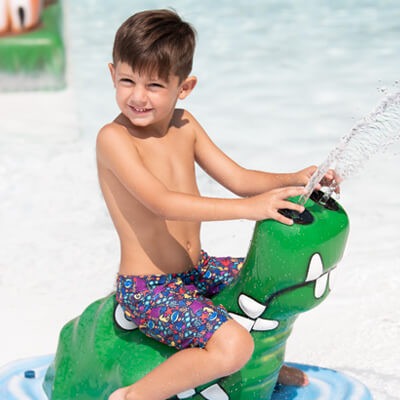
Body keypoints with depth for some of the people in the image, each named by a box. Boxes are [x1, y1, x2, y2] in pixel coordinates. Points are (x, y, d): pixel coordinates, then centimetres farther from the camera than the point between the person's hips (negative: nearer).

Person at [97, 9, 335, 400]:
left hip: (196, 271, 8)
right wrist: (247, 208, -37)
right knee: (232, 345, -29)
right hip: (146, 289, -8)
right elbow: (163, 203, -31)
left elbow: (237, 179, 8)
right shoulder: (113, 138, -20)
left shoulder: (184, 125, 4)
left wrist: (293, 180, -9)